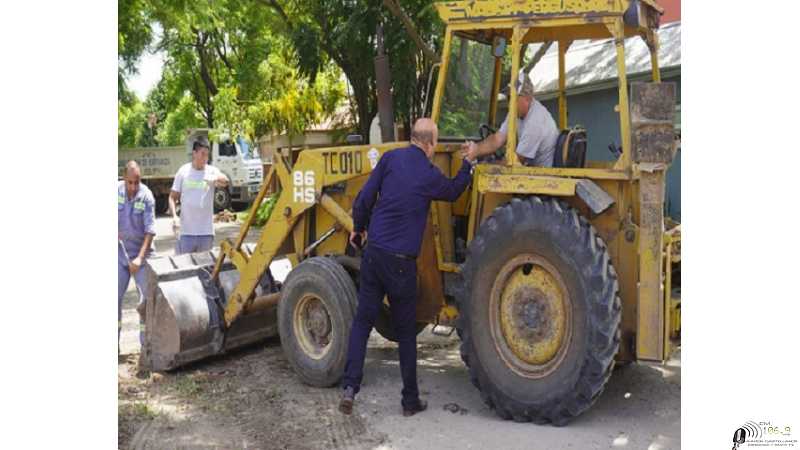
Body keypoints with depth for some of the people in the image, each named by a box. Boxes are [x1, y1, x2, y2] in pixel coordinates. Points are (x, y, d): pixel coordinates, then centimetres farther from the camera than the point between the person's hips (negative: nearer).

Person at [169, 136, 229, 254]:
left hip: (206, 231, 0)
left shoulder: (212, 171, 0)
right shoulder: (183, 171, 2)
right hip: (186, 231, 0)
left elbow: (225, 181, -22)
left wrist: (216, 179, -45)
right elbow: (173, 197, 6)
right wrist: (174, 216, -10)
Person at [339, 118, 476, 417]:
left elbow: (364, 198, 0)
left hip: (374, 253, 2)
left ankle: (350, 386, -1)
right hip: (401, 261, -2)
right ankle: (410, 401, 19)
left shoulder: (390, 158, 1)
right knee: (406, 333, 10)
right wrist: (467, 163, 30)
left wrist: (359, 228, 16)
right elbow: (454, 191, 17)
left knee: (362, 321, 11)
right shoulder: (430, 176, -4)